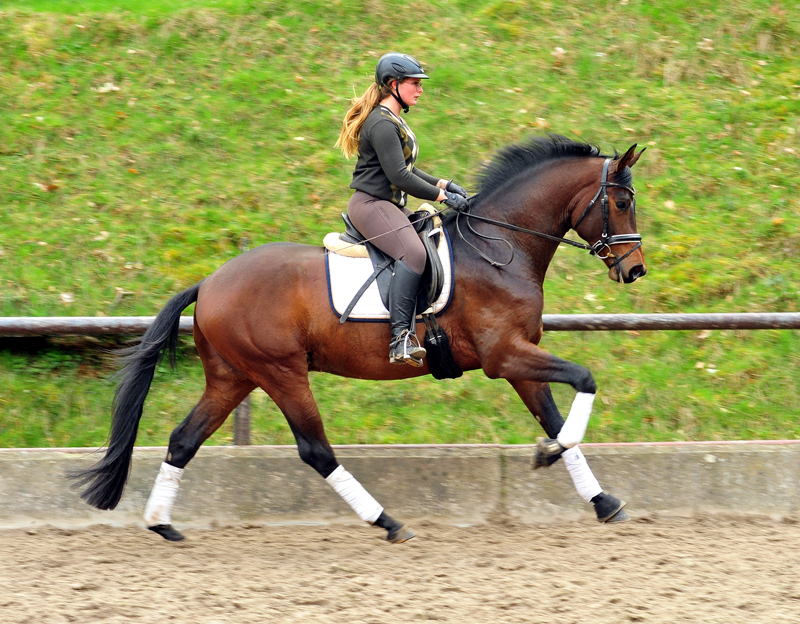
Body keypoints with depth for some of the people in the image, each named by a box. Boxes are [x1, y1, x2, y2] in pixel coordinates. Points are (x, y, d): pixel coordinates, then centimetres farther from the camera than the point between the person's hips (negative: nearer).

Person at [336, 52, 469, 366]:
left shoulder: (394, 122, 19)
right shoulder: (382, 124, -15)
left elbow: (406, 170, 26)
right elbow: (399, 176, -21)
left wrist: (444, 184, 13)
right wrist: (442, 196, -16)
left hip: (391, 206, 11)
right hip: (371, 204, -11)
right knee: (413, 252, -31)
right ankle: (401, 337, -39)